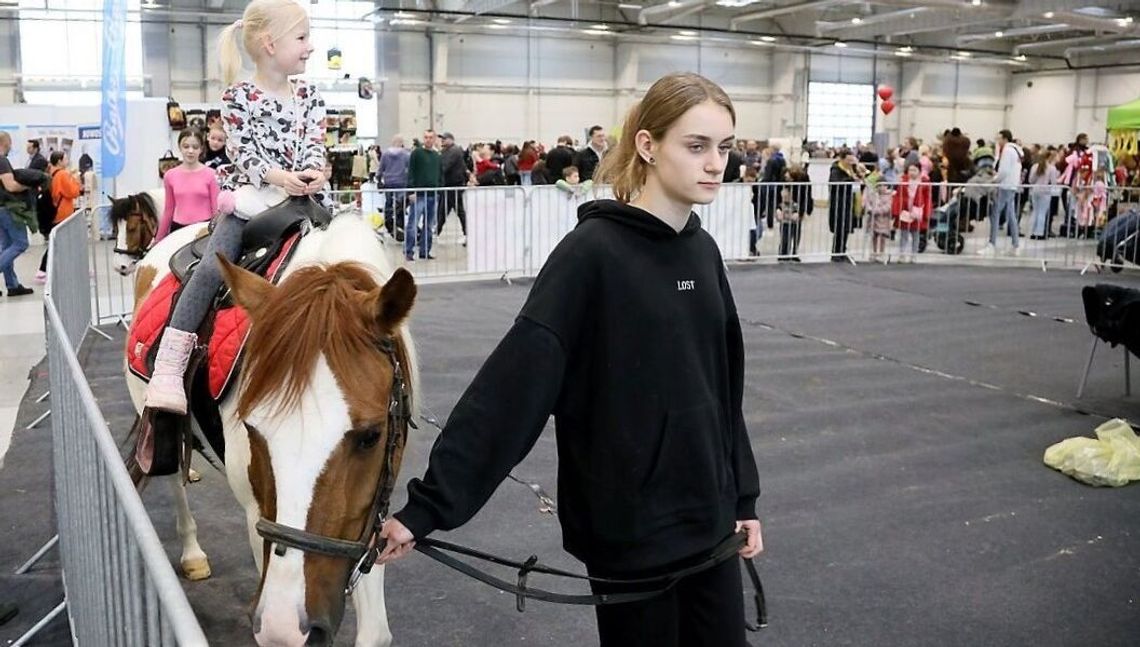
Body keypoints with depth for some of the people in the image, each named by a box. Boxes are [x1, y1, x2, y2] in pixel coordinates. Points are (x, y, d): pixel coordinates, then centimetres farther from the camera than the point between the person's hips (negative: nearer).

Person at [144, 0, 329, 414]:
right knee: (214, 266, -22)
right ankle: (168, 369, -25)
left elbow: (314, 145, 3)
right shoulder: (238, 98, -2)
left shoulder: (309, 96, 12)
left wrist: (315, 171, -19)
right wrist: (276, 175, -26)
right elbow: (244, 153, -8)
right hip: (250, 196, -5)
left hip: (305, 197, 5)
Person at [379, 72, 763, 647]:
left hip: (708, 517, 6)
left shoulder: (703, 252, 3)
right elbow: (509, 386, -22)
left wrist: (743, 495, 13)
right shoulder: (592, 254, -18)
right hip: (632, 525, -6)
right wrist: (427, 505, -25)